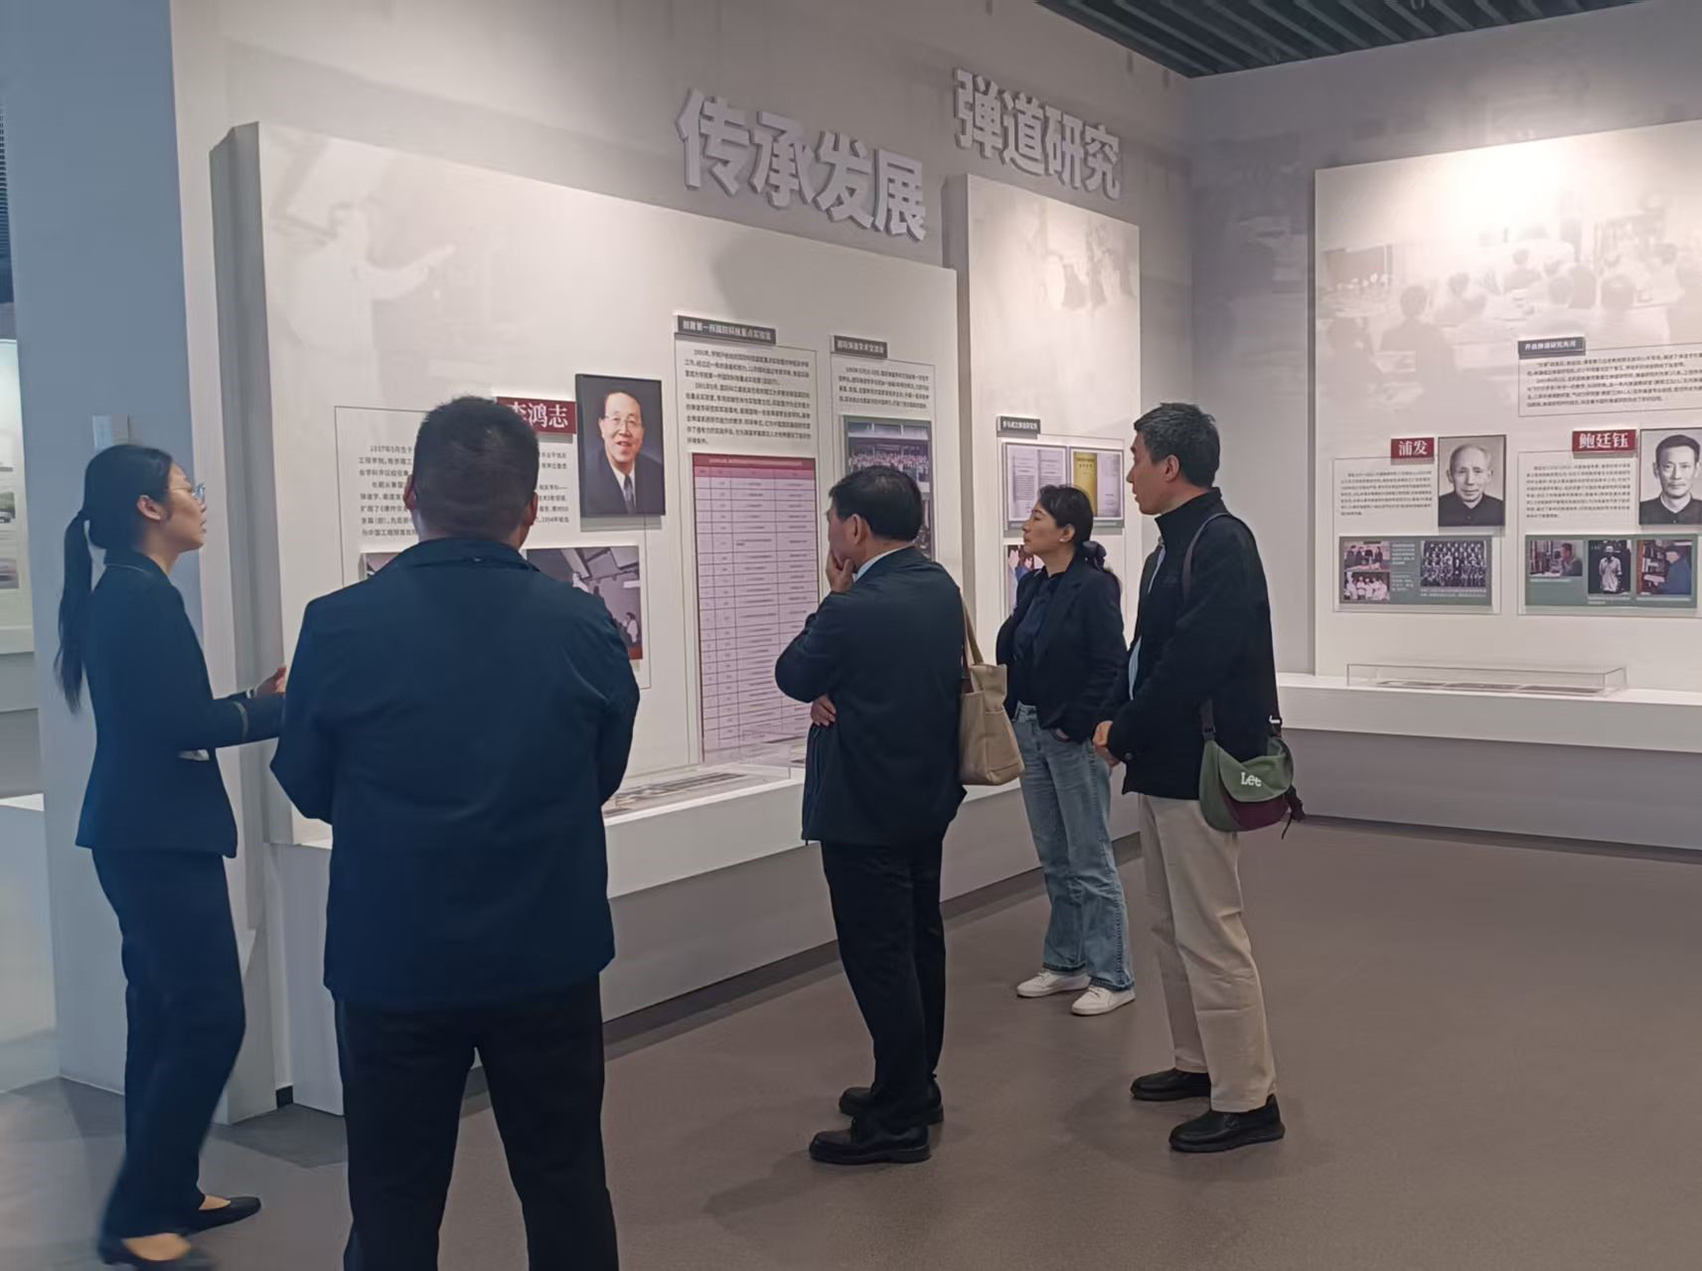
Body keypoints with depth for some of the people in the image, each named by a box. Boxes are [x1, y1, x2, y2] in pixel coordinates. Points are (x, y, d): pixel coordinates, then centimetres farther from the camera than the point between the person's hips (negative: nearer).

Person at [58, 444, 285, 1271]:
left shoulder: (124, 592, 14)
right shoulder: (142, 594, -16)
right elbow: (177, 722, -20)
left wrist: (255, 702, 9)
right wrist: (278, 708, -11)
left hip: (146, 833, 10)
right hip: (158, 837, -10)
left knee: (167, 1016, 14)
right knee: (208, 1019, -7)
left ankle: (167, 1193, 24)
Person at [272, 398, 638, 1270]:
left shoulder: (338, 626, -13)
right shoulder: (586, 627, -10)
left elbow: (307, 788, 2)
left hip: (393, 965, 0)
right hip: (549, 959, 1)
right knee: (566, 1189, 16)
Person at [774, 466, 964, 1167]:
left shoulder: (856, 608, -24)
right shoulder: (941, 588, 3)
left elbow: (792, 676, -8)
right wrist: (835, 695, -6)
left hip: (865, 809, -9)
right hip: (928, 793, 9)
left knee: (879, 959, -1)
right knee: (920, 943, 17)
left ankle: (898, 1121, 7)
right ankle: (915, 1085, 32)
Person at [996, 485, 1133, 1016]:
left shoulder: (1094, 587, -13)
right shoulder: (1032, 585, 10)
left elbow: (1110, 666, -17)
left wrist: (1074, 725, -17)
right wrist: (1013, 714, 3)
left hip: (1075, 737, -8)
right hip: (1031, 732, 8)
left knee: (1090, 862, 0)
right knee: (1054, 861, 16)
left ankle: (1112, 978, 10)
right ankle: (1065, 963, 28)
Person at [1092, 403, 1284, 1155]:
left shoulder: (1222, 544, -17)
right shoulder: (1172, 549, 13)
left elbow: (1191, 664, -24)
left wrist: (1123, 733, -14)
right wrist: (1113, 720, 0)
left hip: (1200, 769, -10)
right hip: (1164, 764, 10)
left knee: (1210, 936, -5)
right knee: (1172, 926, 18)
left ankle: (1247, 1101, 6)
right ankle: (1199, 1063, 32)